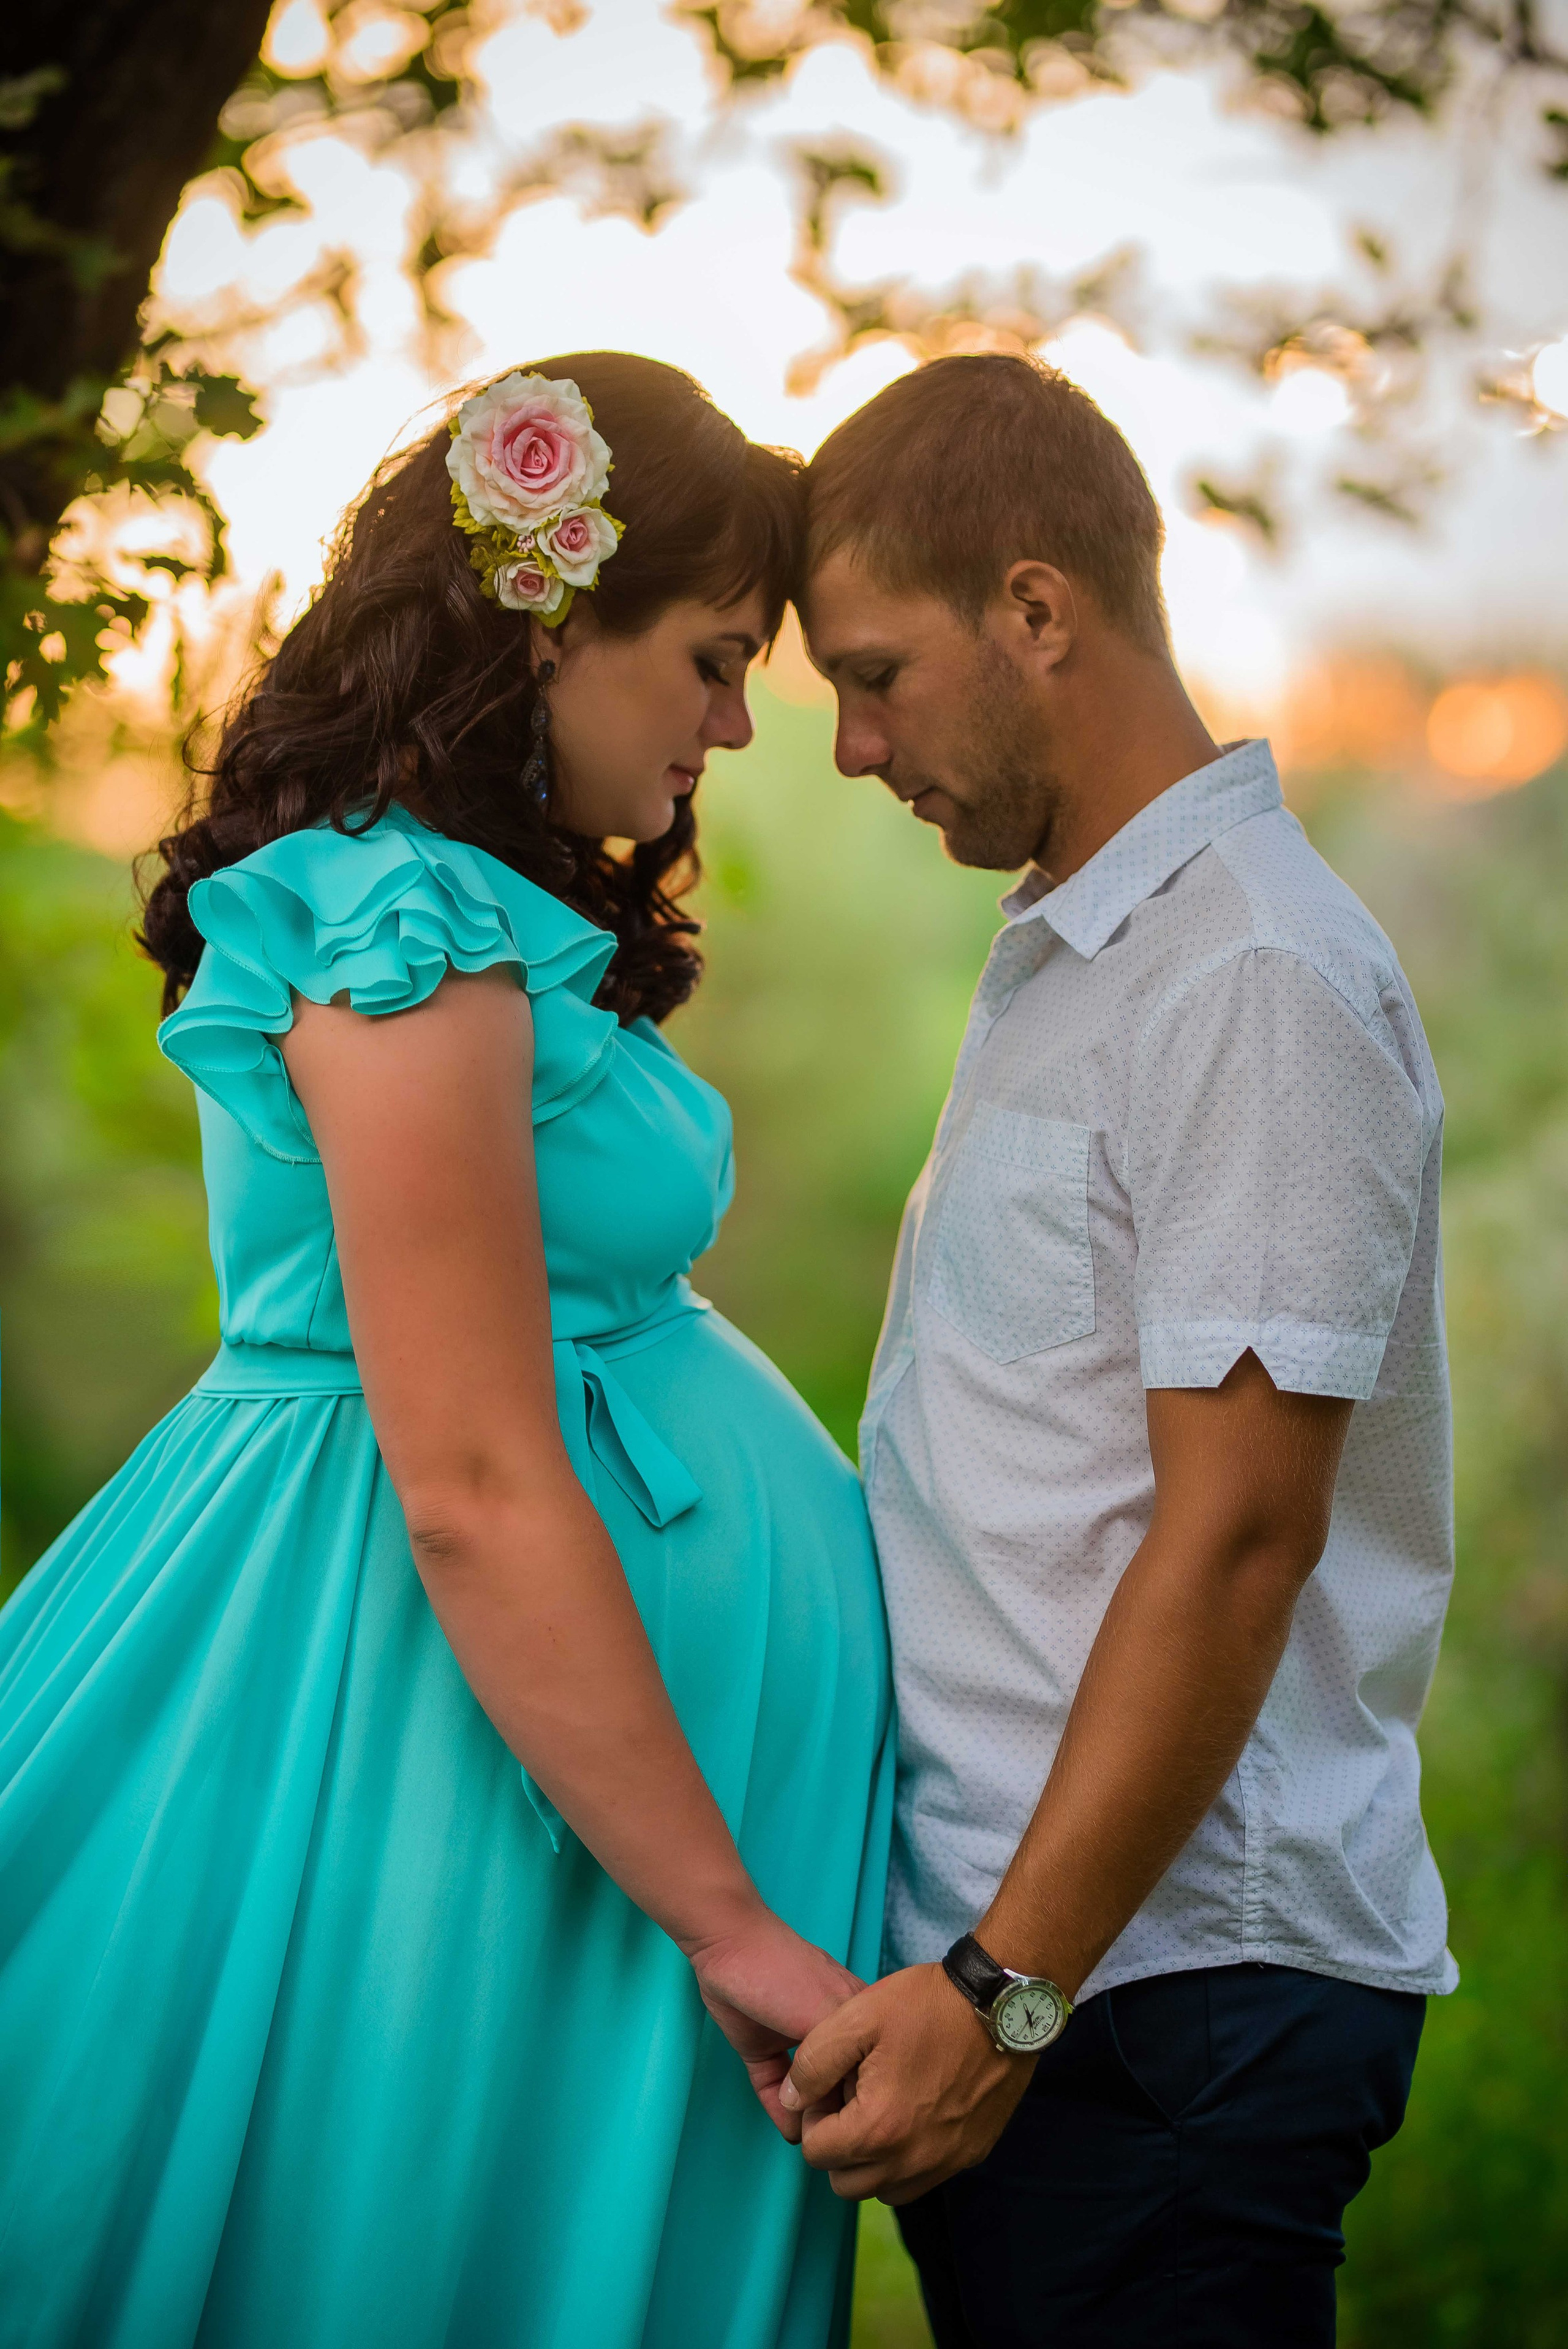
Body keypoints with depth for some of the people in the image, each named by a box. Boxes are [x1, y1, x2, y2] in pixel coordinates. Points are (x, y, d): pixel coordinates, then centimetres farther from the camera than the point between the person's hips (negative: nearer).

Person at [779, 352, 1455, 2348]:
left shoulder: (1258, 980, -14)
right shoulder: (1061, 955, 16)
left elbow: (1235, 1535, -20)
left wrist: (1009, 1986, -20)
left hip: (1165, 1977, -9)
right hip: (997, 1953, 9)